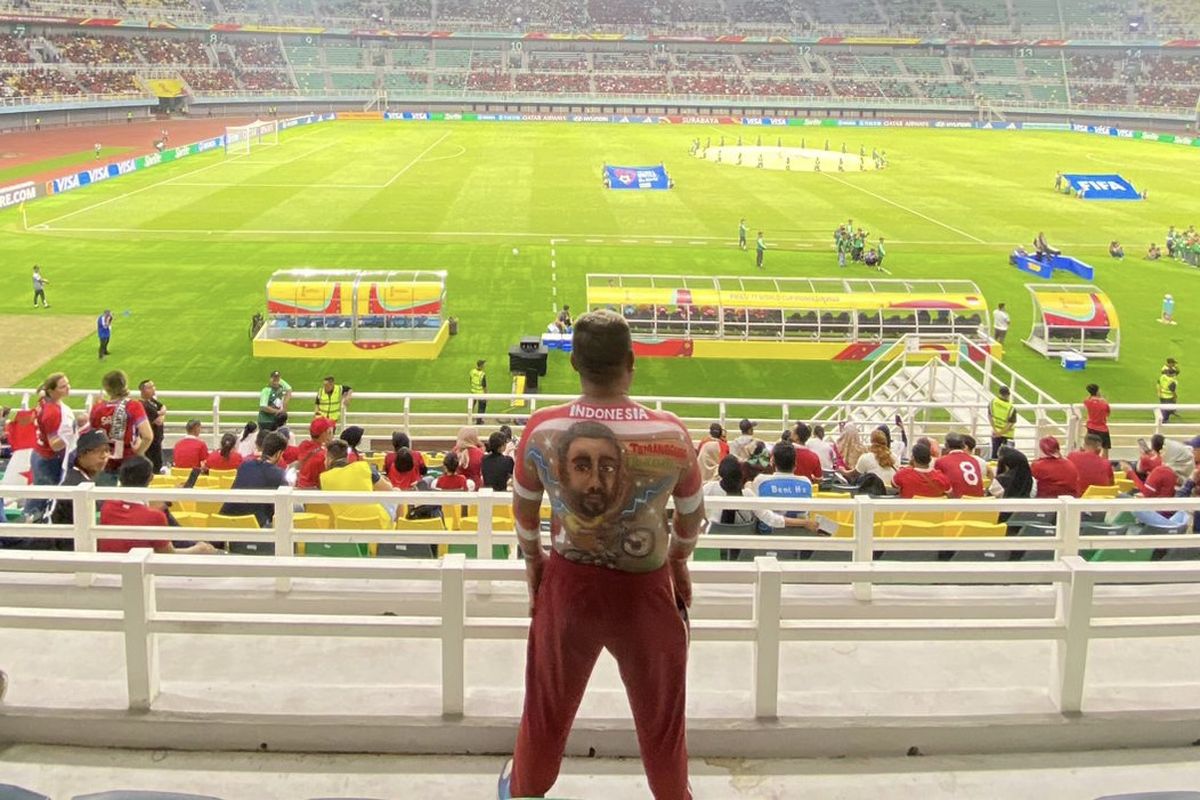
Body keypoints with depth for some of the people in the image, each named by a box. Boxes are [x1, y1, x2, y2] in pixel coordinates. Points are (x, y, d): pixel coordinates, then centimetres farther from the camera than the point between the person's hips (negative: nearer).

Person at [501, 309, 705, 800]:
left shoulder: (541, 429, -14)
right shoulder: (671, 434, -18)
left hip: (568, 585, 2)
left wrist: (532, 559, 23)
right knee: (661, 721, 21)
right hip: (646, 592, -1)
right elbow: (692, 515, -1)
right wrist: (679, 561, 21)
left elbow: (523, 507, 3)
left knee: (546, 710, 25)